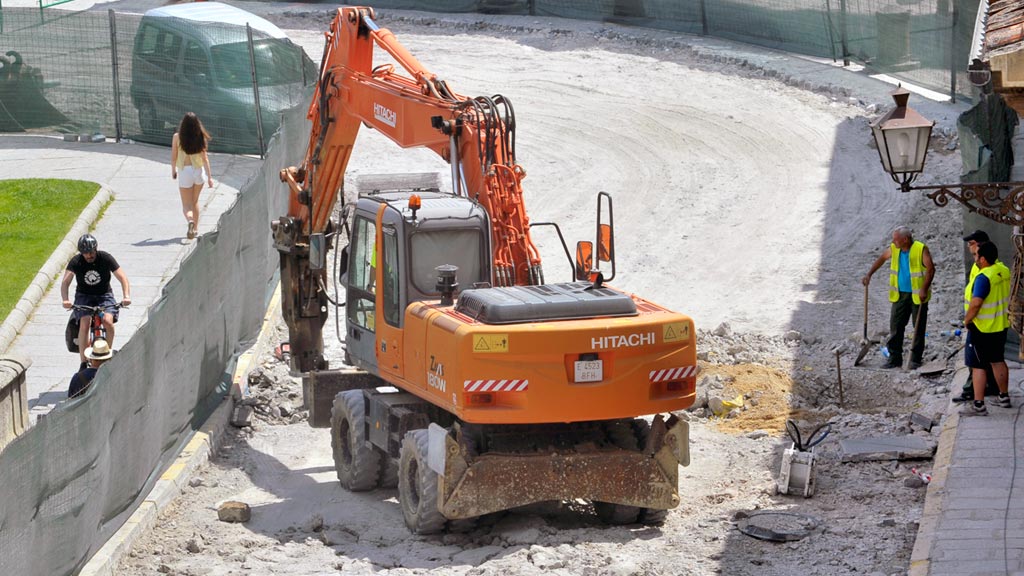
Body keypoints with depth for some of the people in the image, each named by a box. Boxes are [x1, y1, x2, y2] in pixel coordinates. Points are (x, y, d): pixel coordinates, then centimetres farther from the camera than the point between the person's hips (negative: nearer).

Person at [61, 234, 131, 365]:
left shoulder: (105, 258, -15)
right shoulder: (76, 262, -13)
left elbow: (122, 277, -17)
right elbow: (65, 282, -23)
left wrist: (126, 296, -34)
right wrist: (65, 300, -41)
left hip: (104, 295, 0)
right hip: (84, 296, 0)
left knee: (108, 321, -26)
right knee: (84, 325, -22)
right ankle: (83, 363, -19)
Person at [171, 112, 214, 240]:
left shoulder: (177, 137, -10)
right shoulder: (200, 137, -7)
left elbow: (173, 157, -4)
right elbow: (205, 158, -7)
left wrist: (173, 171, 14)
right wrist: (209, 176, -4)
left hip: (184, 172, -2)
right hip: (199, 171, 2)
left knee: (186, 205, 3)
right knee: (195, 201, 23)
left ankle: (190, 220, -28)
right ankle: (195, 228, 29)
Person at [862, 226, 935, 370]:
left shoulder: (921, 249, -14)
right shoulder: (894, 249, 2)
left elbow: (930, 269, -14)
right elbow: (881, 259, 18)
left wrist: (924, 289, -21)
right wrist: (869, 275, 12)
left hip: (917, 295, -5)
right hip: (900, 294, 5)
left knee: (919, 328, 2)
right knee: (895, 326, 3)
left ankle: (916, 360, 10)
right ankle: (895, 358, 9)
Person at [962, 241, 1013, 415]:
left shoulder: (983, 278, -25)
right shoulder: (1003, 270, 1)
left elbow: (976, 303, -30)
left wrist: (967, 320, -16)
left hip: (982, 329, -9)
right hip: (1001, 326, 9)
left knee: (977, 365, -2)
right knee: (998, 361, 21)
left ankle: (978, 405, -1)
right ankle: (1004, 397, 32)